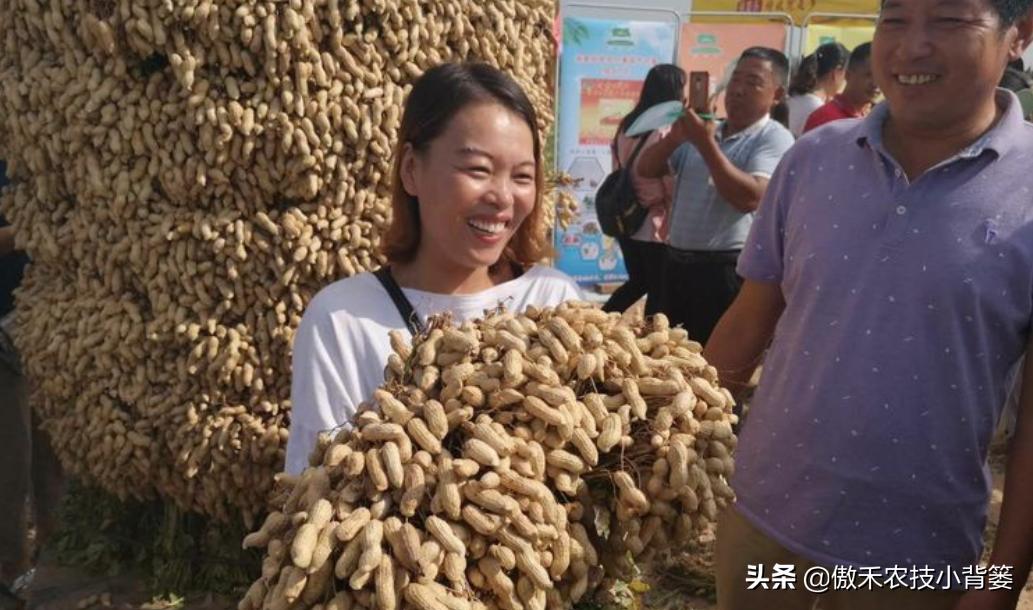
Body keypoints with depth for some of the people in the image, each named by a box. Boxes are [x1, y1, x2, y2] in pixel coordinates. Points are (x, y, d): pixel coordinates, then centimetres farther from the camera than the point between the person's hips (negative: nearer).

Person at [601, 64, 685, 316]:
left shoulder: (627, 125, 4)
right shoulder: (667, 131, -18)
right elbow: (674, 188, -15)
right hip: (656, 226, -7)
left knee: (637, 281, 23)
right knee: (658, 292, 8)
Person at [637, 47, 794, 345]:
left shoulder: (775, 138, -8)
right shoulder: (702, 129, 13)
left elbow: (751, 197, -23)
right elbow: (646, 170, 12)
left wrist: (707, 145, -22)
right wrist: (674, 138, -7)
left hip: (726, 269, -7)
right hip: (677, 262, 7)